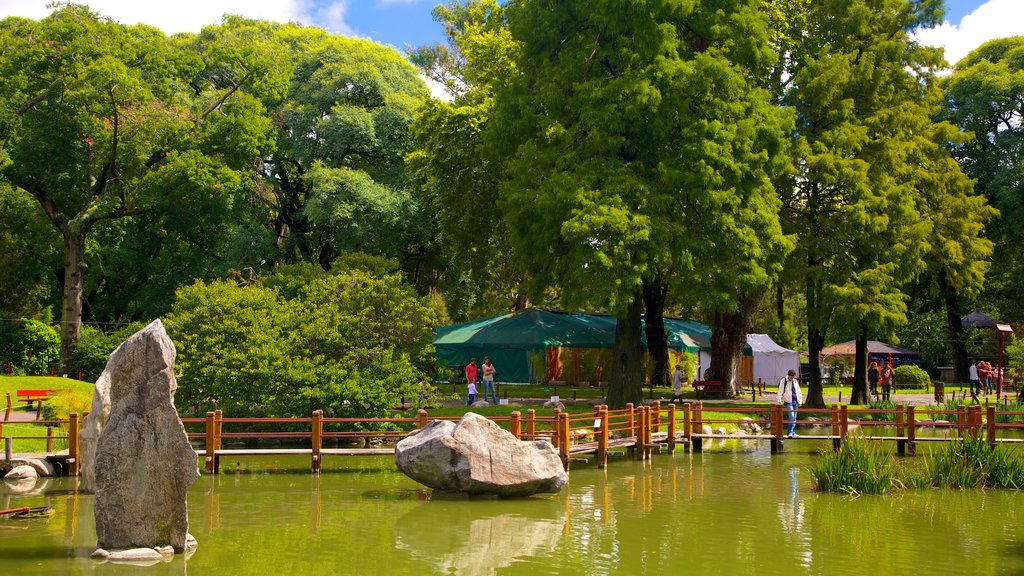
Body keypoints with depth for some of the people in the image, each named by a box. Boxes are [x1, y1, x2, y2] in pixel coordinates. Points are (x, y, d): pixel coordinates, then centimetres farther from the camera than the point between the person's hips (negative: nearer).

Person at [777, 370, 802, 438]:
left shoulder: (795, 381, 11)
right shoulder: (783, 381, -6)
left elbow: (799, 392, 19)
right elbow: (780, 392, -8)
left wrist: (800, 401, 14)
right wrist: (780, 401, -14)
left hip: (795, 402, 6)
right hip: (788, 402, -6)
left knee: (794, 419, 8)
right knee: (791, 417, -17)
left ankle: (793, 433, 15)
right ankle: (789, 433, -15)